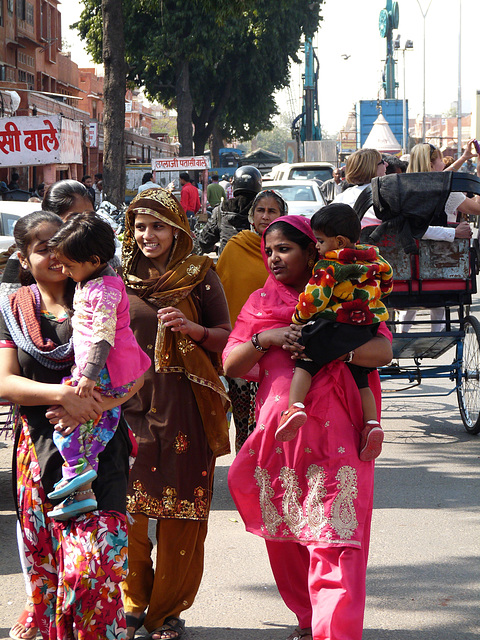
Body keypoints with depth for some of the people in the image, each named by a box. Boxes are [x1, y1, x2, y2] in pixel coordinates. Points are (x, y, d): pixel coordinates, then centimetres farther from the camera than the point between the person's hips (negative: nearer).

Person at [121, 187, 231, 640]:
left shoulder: (200, 276, 2)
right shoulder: (119, 280, 10)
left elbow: (226, 337, 3)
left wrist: (193, 330, -15)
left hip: (183, 403, -2)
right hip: (129, 402, 2)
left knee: (181, 509, 0)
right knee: (125, 505, 0)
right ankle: (133, 602, 18)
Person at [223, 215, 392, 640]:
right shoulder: (261, 302, 15)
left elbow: (383, 351, -7)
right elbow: (230, 365, 8)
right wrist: (265, 339, -9)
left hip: (335, 434, -4)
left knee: (335, 536, -11)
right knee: (284, 536, 9)